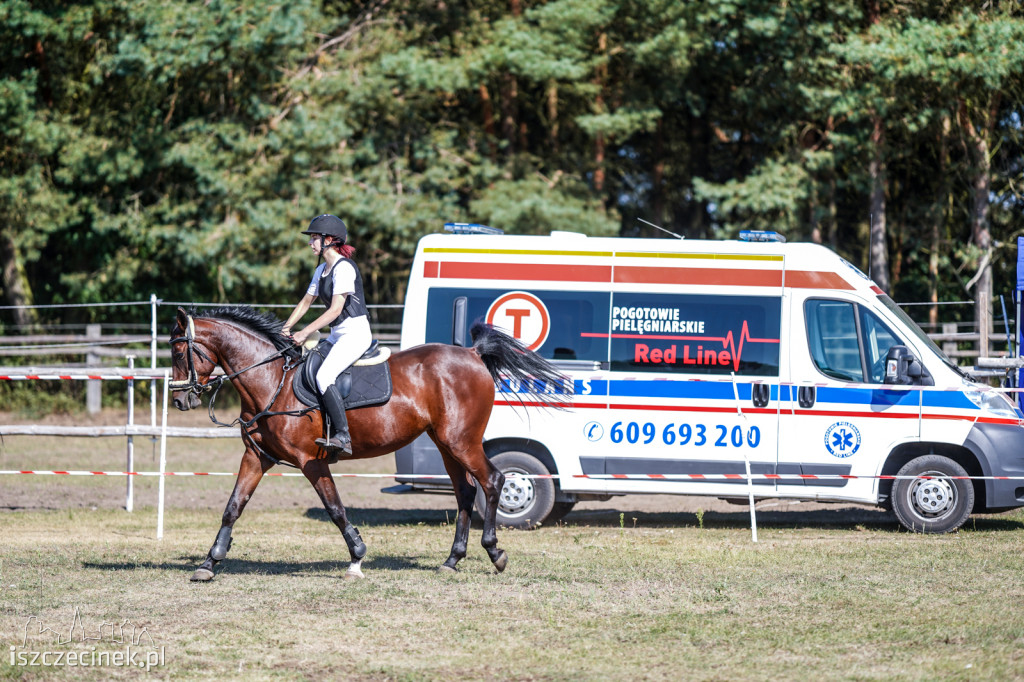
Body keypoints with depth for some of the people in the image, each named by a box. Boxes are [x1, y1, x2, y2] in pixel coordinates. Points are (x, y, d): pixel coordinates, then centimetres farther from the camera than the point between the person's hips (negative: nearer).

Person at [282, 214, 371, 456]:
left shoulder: (344, 268, -14)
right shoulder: (322, 270, 15)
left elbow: (335, 310, -19)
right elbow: (306, 301, 21)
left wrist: (305, 333, -19)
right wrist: (286, 329, 9)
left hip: (355, 333, -10)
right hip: (337, 335, 10)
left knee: (324, 376, -26)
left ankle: (342, 436, -28)